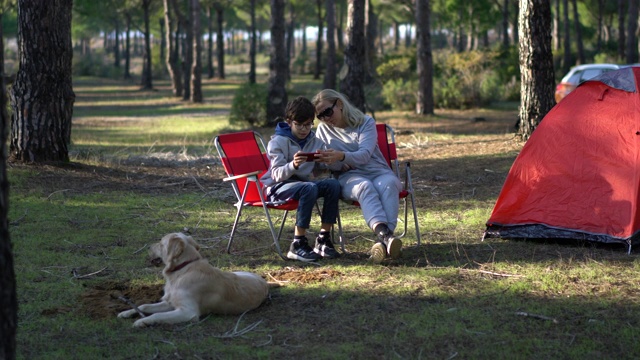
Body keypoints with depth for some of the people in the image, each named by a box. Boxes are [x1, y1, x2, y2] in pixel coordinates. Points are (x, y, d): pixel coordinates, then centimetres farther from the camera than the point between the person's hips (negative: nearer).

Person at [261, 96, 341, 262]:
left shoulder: (315, 141, 10)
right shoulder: (278, 141, -7)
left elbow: (319, 171, 8)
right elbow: (277, 174, -17)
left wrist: (324, 161, -15)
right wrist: (294, 165, -37)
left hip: (304, 182, 6)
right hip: (278, 187, -5)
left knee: (333, 184, -23)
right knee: (309, 188, -36)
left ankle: (323, 239, -18)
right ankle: (297, 245, -34)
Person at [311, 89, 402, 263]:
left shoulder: (366, 122, 3)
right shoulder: (323, 130, 13)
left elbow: (365, 154, -13)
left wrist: (341, 156, -33)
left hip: (378, 171, 0)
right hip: (349, 177, 0)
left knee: (388, 184, -36)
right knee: (364, 186, -36)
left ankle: (382, 240, -54)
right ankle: (384, 233, -61)